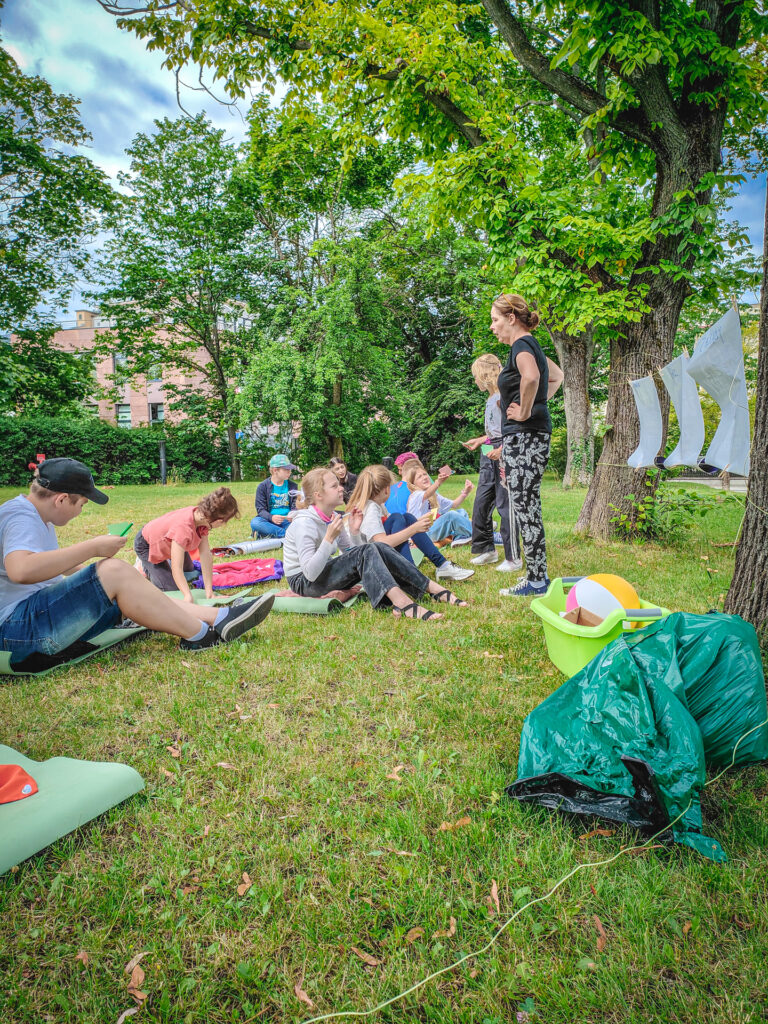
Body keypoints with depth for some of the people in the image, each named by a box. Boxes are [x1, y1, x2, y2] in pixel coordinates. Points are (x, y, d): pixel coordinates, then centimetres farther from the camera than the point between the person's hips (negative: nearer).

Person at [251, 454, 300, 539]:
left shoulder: (293, 485, 9)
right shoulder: (263, 486, 2)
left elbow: (295, 506, 7)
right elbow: (261, 509, -3)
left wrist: (292, 514, -19)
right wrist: (271, 517, -25)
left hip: (287, 520, 1)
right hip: (269, 521, -1)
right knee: (254, 522, -34)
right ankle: (285, 533, -31)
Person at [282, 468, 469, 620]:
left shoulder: (334, 518, 5)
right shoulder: (305, 523, -21)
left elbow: (351, 553, 7)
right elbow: (310, 573, -28)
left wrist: (354, 531, -9)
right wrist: (329, 538, -34)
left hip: (325, 571, 8)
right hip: (303, 582, -8)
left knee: (379, 549, -10)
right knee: (365, 552, -28)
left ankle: (434, 589, -14)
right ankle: (403, 603, -40)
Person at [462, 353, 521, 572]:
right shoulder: (491, 398, 18)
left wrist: (501, 449, -24)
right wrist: (479, 441, 27)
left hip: (503, 455, -9)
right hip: (489, 455, 9)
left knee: (504, 505, -7)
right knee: (481, 503, 9)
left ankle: (513, 558, 1)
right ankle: (486, 549, 20)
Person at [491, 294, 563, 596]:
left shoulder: (522, 345, -11)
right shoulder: (530, 346, 20)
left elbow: (531, 377, -34)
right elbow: (557, 376, 34)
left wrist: (525, 412, -20)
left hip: (525, 436, -10)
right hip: (522, 438, 10)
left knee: (526, 507, -7)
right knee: (526, 507, 12)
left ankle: (536, 580, 0)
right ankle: (537, 576, 18)